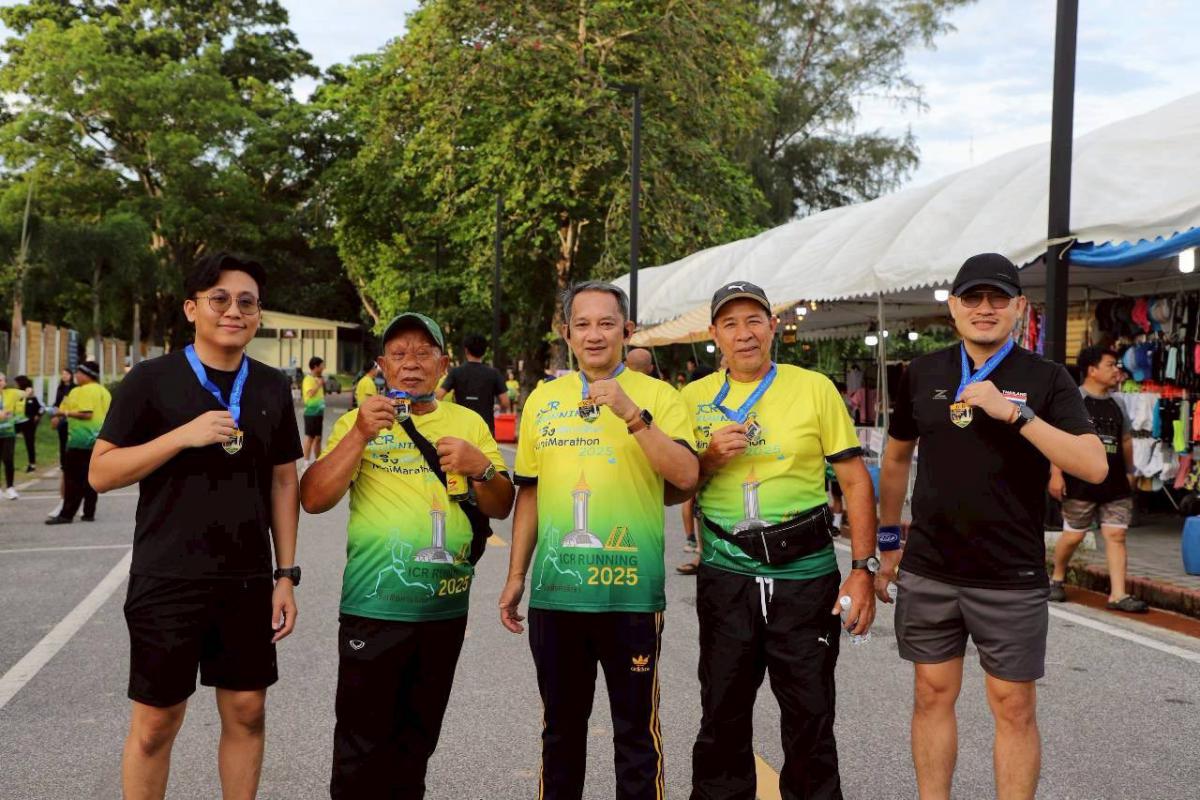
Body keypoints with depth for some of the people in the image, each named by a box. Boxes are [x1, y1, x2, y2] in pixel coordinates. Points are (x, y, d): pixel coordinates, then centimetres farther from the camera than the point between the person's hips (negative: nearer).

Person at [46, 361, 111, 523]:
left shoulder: (84, 391, -11)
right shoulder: (104, 391, 13)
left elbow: (86, 413, -21)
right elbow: (109, 414, 17)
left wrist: (65, 413, -13)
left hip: (81, 440, -8)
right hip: (99, 441, 8)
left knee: (74, 479, -5)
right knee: (91, 478, 10)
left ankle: (66, 514, -5)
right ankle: (89, 513, 11)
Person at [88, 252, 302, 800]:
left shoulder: (272, 387, 6)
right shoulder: (152, 379, -6)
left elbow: (283, 482, 9)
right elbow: (101, 474, -8)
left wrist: (286, 574, 4)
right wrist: (185, 435, -21)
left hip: (247, 581, 3)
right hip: (168, 581, -3)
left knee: (246, 712, 10)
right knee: (155, 722, 5)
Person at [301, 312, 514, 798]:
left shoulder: (468, 423, 6)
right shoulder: (358, 422, -1)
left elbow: (501, 507, 4)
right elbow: (313, 499, -10)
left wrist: (480, 467, -17)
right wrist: (360, 436, -21)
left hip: (446, 609, 3)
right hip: (374, 607, -3)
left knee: (418, 740, 17)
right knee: (363, 745, 4)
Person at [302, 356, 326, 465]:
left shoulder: (318, 379, 15)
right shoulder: (308, 379, -12)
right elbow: (309, 394, -25)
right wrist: (319, 385, -19)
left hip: (319, 412, 9)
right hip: (311, 413, -9)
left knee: (318, 438, 13)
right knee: (309, 437, -5)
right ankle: (306, 462, -2)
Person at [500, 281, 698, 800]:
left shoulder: (657, 396, -2)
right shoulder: (543, 399, 9)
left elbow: (686, 476, -14)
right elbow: (529, 493, 14)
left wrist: (633, 415, -22)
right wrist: (516, 575, 12)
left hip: (631, 591, -3)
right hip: (555, 590, 3)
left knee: (636, 727, 7)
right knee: (561, 726, 16)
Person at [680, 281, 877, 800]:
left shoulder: (814, 388, -1)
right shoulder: (695, 398, 6)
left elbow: (856, 482, -1)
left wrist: (863, 568, -7)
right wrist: (712, 456, -10)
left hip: (806, 572, -2)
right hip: (726, 576, 2)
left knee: (810, 714, 6)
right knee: (722, 713, 11)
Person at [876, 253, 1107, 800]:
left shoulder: (1045, 379, -4)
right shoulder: (922, 374, 4)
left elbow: (1094, 467, -15)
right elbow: (896, 459, 17)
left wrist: (1014, 412, -24)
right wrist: (889, 542, 19)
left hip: (1011, 579, -2)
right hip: (928, 573, 3)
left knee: (1014, 708, 5)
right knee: (933, 696, 11)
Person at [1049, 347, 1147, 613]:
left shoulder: (1116, 404, 14)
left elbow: (1126, 439, 23)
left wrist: (1129, 471, 22)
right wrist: (1056, 473, -16)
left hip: (1115, 483, 5)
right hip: (1081, 482, -5)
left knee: (1116, 534, -2)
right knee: (1073, 534, 3)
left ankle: (1118, 594, -3)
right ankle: (1057, 579, 27)